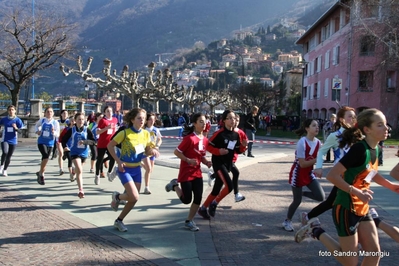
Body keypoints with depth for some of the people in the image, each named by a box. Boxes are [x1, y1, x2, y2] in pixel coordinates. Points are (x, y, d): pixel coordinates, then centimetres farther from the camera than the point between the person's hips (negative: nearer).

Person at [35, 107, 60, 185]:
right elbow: (36, 125, 23)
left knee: (45, 158, 11)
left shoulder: (55, 122, -2)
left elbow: (58, 134, -4)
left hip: (50, 143, 2)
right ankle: (41, 174, -6)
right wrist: (37, 131, 3)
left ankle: (40, 173, 38)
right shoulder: (42, 120, 0)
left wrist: (53, 132, -25)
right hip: (41, 142, -2)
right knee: (45, 156, -24)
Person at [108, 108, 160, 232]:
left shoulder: (146, 134, 0)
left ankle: (119, 221, 26)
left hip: (137, 169, 6)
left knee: (134, 199, 7)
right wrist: (118, 161, -18)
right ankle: (117, 196, 16)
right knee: (134, 197, -16)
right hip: (125, 169, -6)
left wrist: (153, 151, -12)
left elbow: (147, 151, 11)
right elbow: (110, 146, -10)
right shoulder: (125, 133, -16)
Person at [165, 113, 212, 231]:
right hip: (186, 173, -6)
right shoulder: (189, 138, -19)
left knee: (198, 198, 1)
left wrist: (206, 162, -5)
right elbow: (176, 152, -15)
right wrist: (188, 160, -24)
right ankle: (174, 185, 27)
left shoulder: (205, 140, 3)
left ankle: (189, 221, 18)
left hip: (197, 173, 7)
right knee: (187, 200, 0)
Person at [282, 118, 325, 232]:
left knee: (321, 197, -8)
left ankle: (302, 193, 19)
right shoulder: (302, 143, -24)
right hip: (298, 174, -6)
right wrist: (316, 160, -28)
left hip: (309, 173, 6)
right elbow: (302, 164, -25)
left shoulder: (318, 142, -5)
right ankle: (287, 221, 27)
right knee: (297, 200, 4)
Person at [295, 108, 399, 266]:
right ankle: (316, 231, 16)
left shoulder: (375, 149, 4)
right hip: (346, 209, -8)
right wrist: (357, 193, -26)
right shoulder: (359, 149, -23)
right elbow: (332, 176, -25)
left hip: (362, 210, 8)